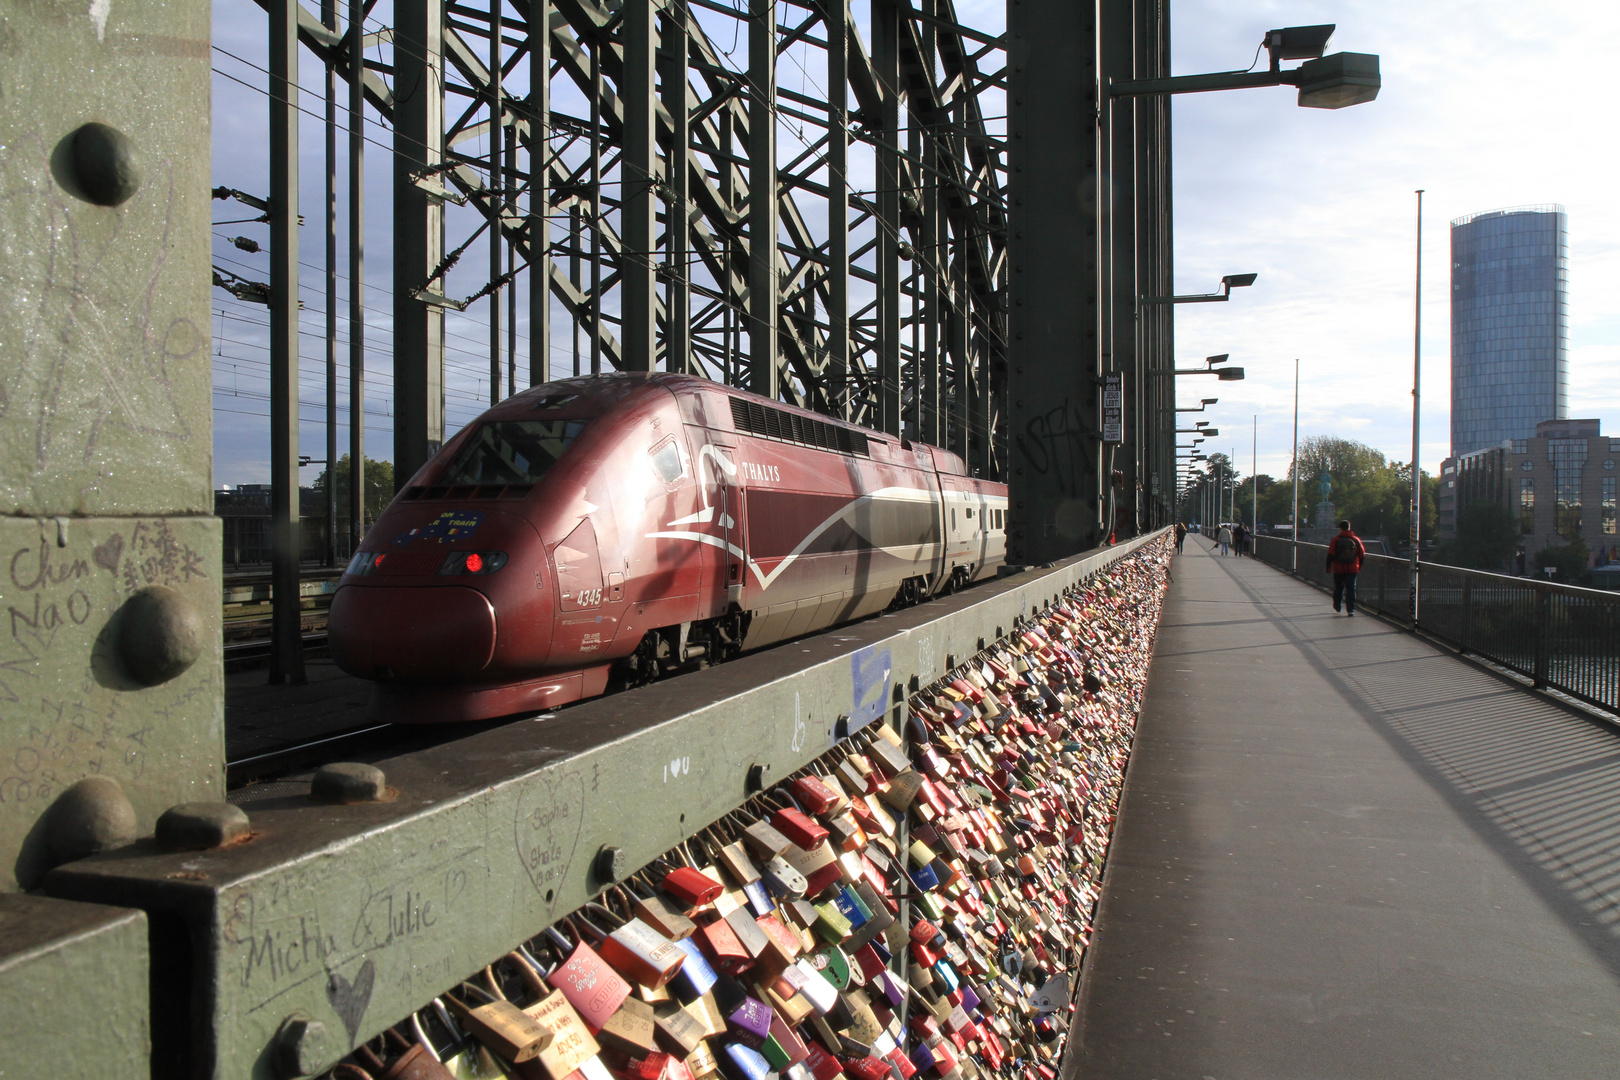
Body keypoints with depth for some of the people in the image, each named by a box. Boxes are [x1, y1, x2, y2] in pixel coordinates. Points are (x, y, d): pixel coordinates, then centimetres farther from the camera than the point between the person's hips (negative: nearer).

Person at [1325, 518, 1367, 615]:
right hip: (1352, 569, 1)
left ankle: (1337, 606, 31)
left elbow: (1330, 555, -6)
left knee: (1338, 588, 15)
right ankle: (1351, 609, -8)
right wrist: (1360, 566, 21)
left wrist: (1328, 567, 2)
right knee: (1351, 589, 1)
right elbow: (1362, 555, 8)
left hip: (1338, 569, 0)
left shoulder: (1335, 540, -4)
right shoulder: (1356, 539, 2)